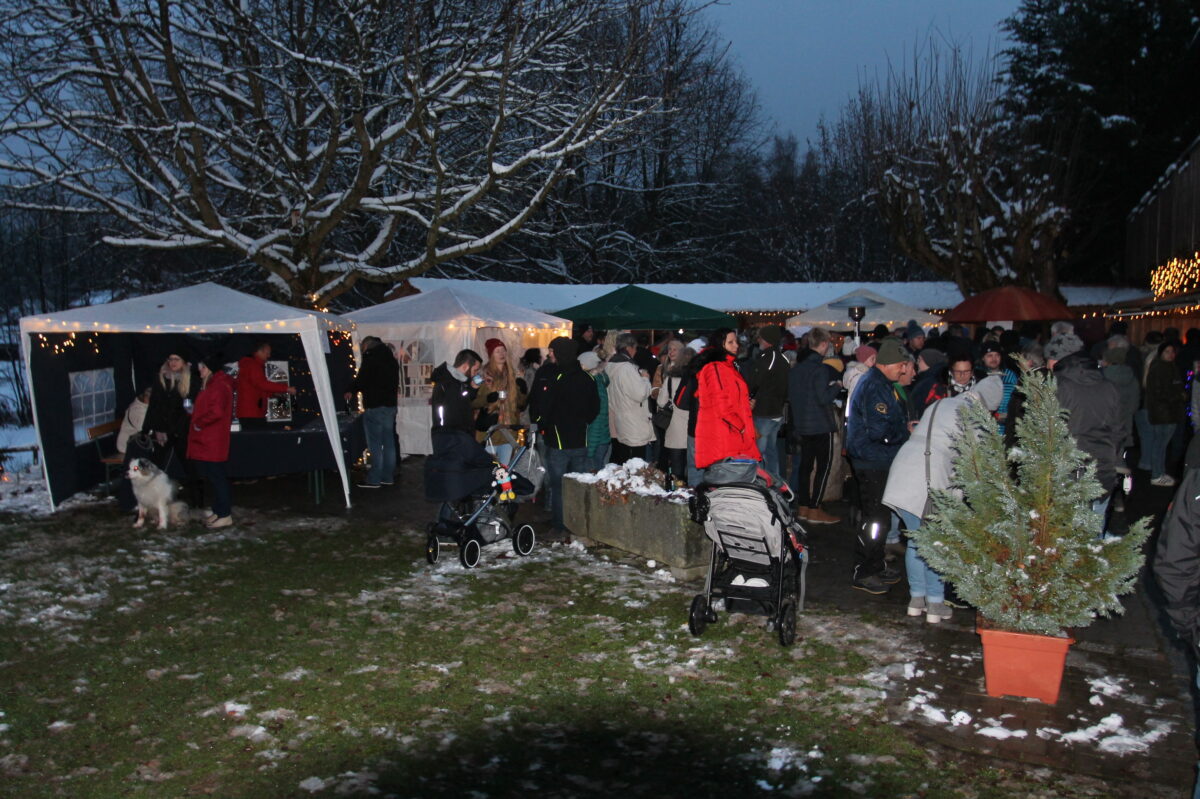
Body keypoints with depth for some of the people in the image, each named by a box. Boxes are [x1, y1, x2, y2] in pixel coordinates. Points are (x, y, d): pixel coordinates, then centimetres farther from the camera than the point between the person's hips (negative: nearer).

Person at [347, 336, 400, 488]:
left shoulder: (370, 358, -11)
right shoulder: (391, 359, 13)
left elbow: (361, 379, -10)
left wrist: (351, 391, 6)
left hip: (374, 406, -8)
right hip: (390, 404, 8)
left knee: (375, 444, -4)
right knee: (388, 441, 11)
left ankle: (374, 479, -2)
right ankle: (388, 476, 16)